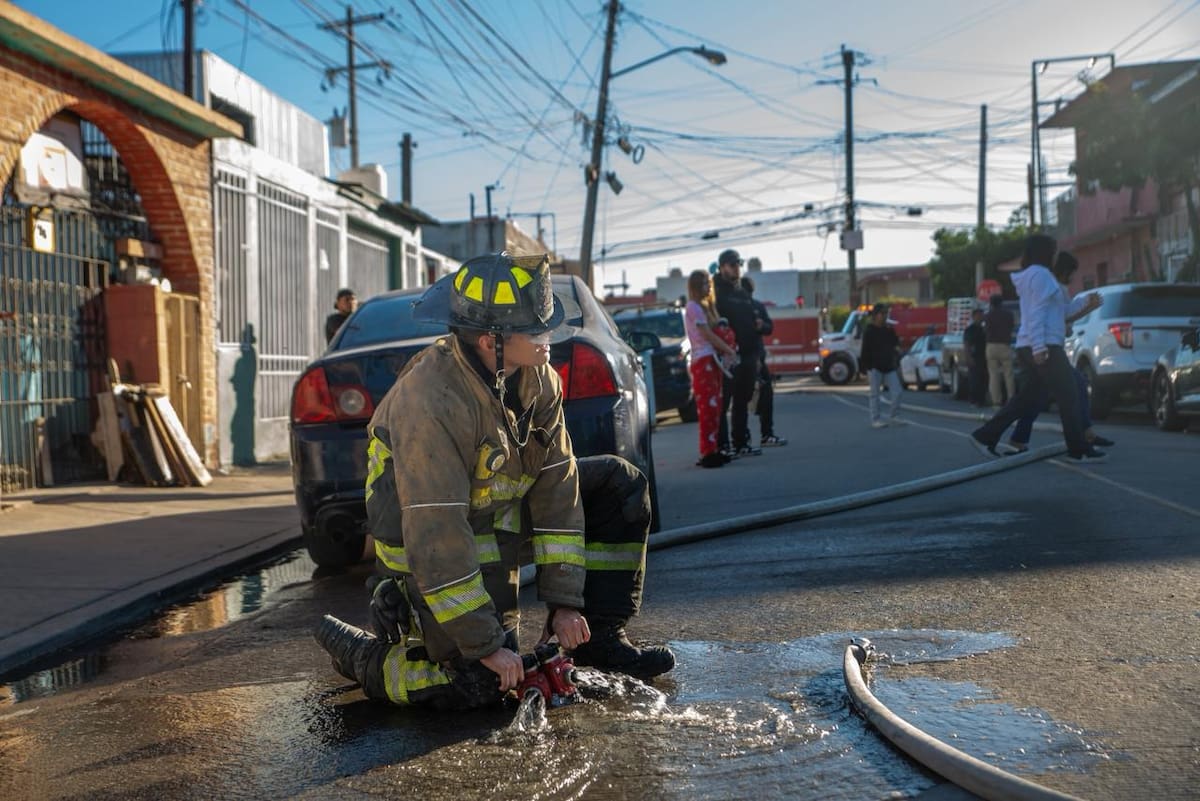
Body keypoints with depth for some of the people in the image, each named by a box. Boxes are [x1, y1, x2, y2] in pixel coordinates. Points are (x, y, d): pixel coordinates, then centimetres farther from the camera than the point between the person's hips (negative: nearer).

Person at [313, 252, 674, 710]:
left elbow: (556, 483, -8)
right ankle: (358, 651, 11)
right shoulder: (431, 402, -33)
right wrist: (484, 645, -25)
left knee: (619, 484, 1)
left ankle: (598, 639, 9)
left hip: (504, 509, 8)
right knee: (483, 684, -14)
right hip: (430, 548, -7)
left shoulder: (538, 378, -10)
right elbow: (436, 538, -31)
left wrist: (565, 601, -9)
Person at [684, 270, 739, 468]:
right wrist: (729, 350, -7)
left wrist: (726, 349, 1)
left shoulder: (704, 306, 22)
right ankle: (708, 453, -12)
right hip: (703, 360, -9)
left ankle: (713, 450, 12)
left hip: (711, 359, 9)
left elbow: (713, 333, 16)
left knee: (715, 406, 8)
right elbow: (708, 335, -12)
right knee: (708, 407, -12)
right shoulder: (693, 307, -7)